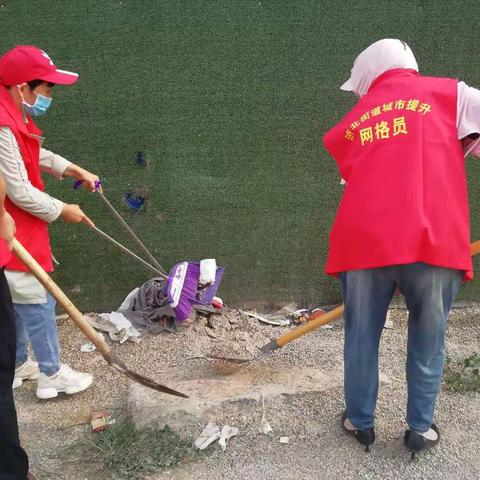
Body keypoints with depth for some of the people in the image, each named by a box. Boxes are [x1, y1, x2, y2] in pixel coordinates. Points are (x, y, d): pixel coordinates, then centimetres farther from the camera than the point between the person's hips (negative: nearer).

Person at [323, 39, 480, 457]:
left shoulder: (353, 122, 21)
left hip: (365, 241, 2)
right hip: (433, 240, -1)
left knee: (362, 336, 18)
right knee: (429, 339, 17)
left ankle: (360, 421, 32)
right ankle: (420, 428, 28)